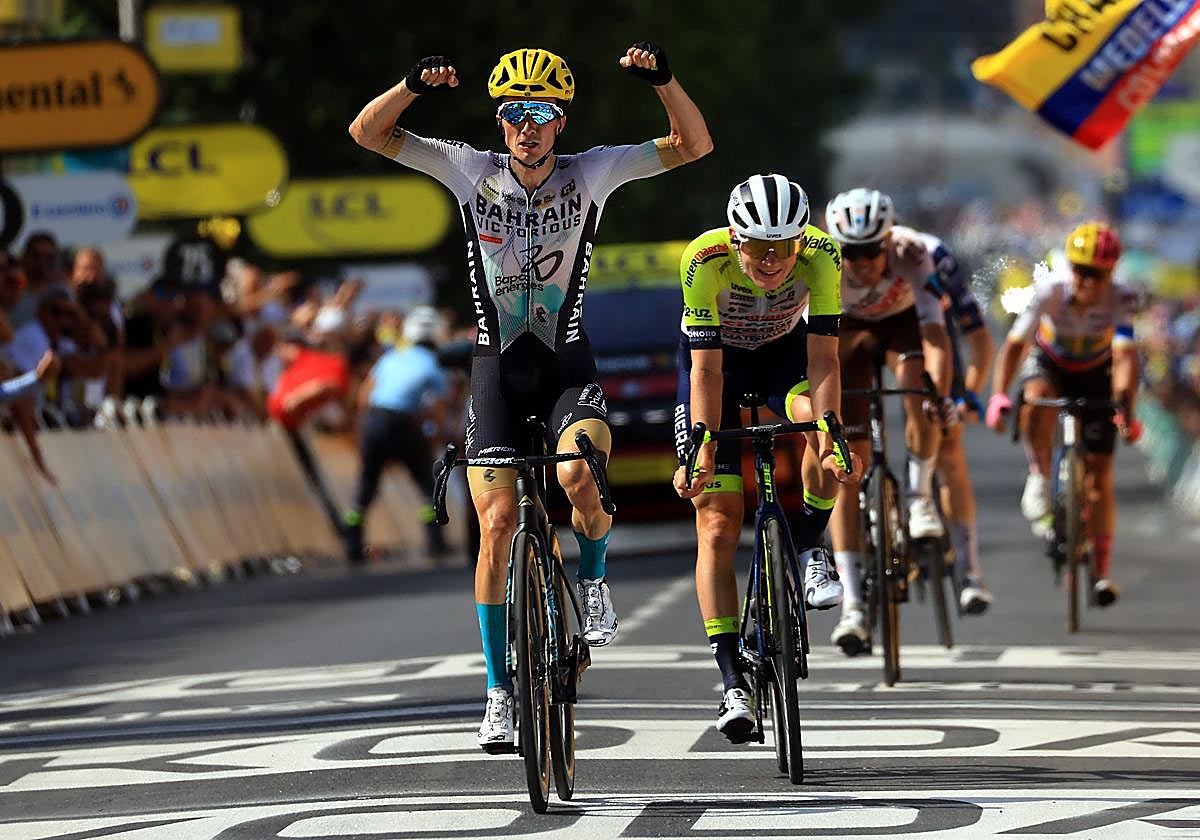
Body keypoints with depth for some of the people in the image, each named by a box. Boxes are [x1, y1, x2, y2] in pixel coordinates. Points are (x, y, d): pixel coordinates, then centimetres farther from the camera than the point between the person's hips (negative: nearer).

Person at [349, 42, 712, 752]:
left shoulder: (590, 173, -5)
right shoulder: (473, 171, -5)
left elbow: (694, 145, -10)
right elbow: (368, 132, -9)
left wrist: (663, 78, -26)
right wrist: (416, 86, -28)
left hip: (568, 365, -1)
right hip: (498, 367, 1)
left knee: (579, 476, -30)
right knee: (498, 523, -6)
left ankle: (594, 581, 3)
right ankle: (500, 693, 4)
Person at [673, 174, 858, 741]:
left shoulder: (821, 255, -30)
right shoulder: (704, 260, -33)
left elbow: (822, 357, -32)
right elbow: (706, 369, -32)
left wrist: (828, 432, -45)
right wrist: (702, 448, -41)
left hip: (783, 352, 1)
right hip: (717, 359, -1)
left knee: (824, 422, -34)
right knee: (718, 526, -11)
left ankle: (808, 550, -9)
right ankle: (733, 684, -10)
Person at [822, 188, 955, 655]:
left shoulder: (911, 255, -35)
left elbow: (935, 331, -41)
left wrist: (942, 393, -54)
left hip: (904, 324, 0)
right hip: (850, 330, 0)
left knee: (921, 400, -35)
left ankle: (921, 498, -8)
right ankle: (851, 604, -11)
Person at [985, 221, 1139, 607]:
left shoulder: (1121, 299, -30)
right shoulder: (1049, 290, -30)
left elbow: (1124, 356, -41)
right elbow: (1014, 344, -32)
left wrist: (1125, 405, -57)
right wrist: (998, 396, -46)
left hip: (1095, 375, 0)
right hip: (1049, 363, 0)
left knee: (1099, 472, -5)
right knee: (1037, 397, -38)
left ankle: (1101, 572, 1)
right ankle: (1039, 477, -14)